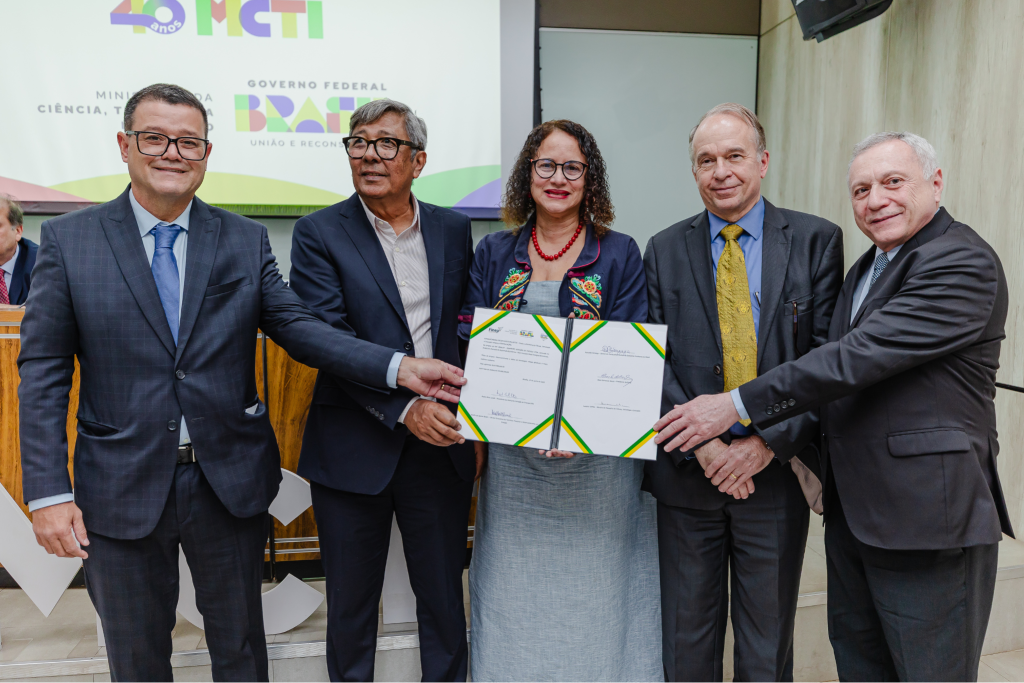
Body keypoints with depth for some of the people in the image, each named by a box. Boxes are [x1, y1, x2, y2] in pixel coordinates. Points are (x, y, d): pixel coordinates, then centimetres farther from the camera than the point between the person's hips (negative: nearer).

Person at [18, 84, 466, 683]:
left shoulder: (246, 240, 1)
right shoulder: (67, 240, -2)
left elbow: (296, 325, -6)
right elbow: (43, 371, -3)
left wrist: (398, 368, -21)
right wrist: (48, 493, -10)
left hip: (232, 482, 1)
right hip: (122, 492, 0)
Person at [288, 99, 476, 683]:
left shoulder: (455, 230, 6)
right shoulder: (319, 234, -3)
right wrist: (405, 407, -22)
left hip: (441, 444, 2)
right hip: (355, 451, -2)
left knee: (445, 599, 15)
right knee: (351, 603, 16)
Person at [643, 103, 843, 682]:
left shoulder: (817, 240, 1)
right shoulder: (665, 250, 5)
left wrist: (771, 443, -14)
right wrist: (701, 442, -13)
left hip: (777, 469, -1)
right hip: (687, 470, 1)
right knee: (687, 635, 15)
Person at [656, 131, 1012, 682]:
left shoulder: (963, 264, -16)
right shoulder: (868, 267, 15)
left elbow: (857, 357, -24)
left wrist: (738, 406, -22)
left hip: (927, 515, -8)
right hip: (851, 510, 9)